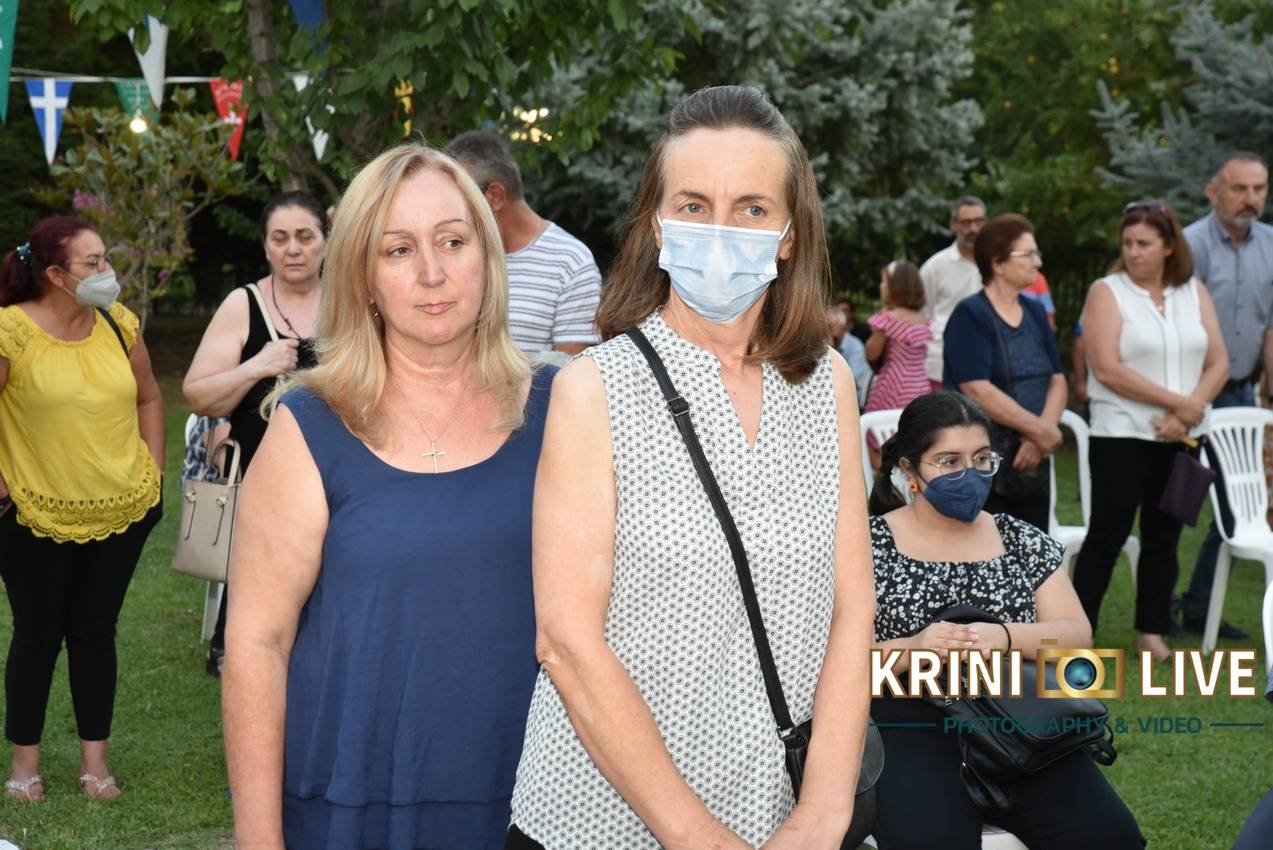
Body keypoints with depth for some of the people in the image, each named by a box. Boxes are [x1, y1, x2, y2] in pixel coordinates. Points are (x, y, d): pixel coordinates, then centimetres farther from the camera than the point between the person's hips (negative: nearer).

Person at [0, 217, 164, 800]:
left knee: (96, 631, 12)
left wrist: (153, 469, 8)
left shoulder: (118, 323, 0)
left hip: (121, 513, 4)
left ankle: (95, 756, 21)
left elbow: (147, 397, 13)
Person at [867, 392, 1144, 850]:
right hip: (911, 733, -3)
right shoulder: (869, 545, 5)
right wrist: (911, 650, -21)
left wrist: (1004, 637, -14)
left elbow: (1078, 637, 6)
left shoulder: (1023, 541, 15)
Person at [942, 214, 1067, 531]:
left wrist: (1040, 436, -7)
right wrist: (1040, 429, -14)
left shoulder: (1035, 312, 15)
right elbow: (978, 391, -18)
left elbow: (1058, 382, 11)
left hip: (1032, 466, 7)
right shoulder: (970, 315, -7)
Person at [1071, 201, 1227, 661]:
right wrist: (1177, 401, -16)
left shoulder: (1194, 292, 9)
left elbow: (1218, 363, 4)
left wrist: (1190, 410, -13)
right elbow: (1107, 369, -15)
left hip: (1181, 437, 4)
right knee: (1108, 533, -3)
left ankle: (1153, 631, 18)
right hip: (1122, 434, -4)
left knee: (1164, 535, 9)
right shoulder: (1107, 292, -4)